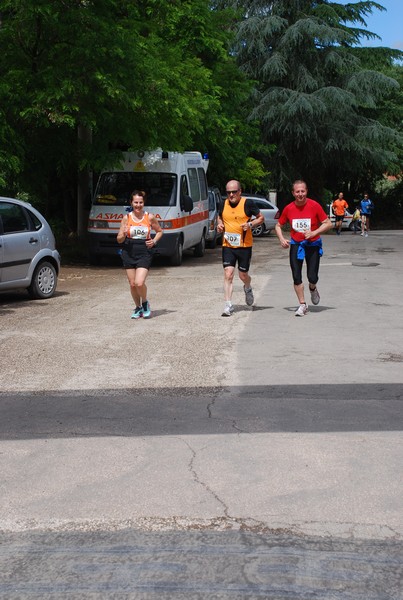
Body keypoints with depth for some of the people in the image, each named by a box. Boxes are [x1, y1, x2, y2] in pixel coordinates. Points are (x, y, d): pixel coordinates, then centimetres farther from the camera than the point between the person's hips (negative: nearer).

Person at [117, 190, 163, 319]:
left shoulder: (149, 217, -1)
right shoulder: (126, 218, 1)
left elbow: (159, 231, 15)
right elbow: (119, 239, 3)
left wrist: (154, 241, -3)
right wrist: (124, 234, -19)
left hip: (144, 253, -2)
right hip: (129, 253, 2)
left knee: (139, 283, -17)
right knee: (132, 284, 6)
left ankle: (145, 303, 13)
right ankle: (138, 308, 28)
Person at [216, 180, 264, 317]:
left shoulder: (248, 203, -6)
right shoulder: (224, 203, 4)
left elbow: (261, 217, 3)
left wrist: (250, 224, -15)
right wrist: (220, 225, 2)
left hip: (244, 245, -2)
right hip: (227, 245, 2)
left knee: (243, 275, 8)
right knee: (228, 274, -8)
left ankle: (248, 289, 44)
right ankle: (228, 305, -5)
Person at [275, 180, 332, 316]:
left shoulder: (314, 206, -11)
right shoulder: (288, 208, -4)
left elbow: (328, 224, -7)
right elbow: (278, 225, 9)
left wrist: (314, 233, -20)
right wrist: (281, 239, -9)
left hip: (313, 244, -2)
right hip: (295, 244, 2)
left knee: (312, 277, -6)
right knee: (296, 277, -4)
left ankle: (312, 289, 31)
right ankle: (302, 305, 9)